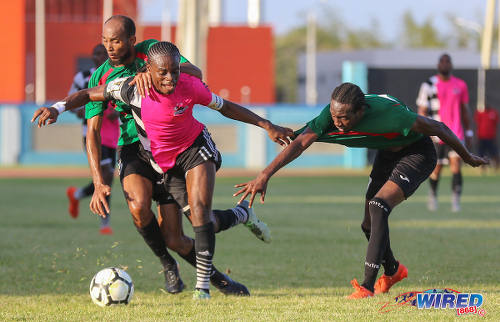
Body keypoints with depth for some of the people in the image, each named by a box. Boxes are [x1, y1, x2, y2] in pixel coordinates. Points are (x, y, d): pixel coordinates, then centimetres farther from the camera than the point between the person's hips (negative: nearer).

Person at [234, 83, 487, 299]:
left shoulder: (390, 115, -38)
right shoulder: (333, 113, -25)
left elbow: (438, 128, -25)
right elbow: (299, 144, -27)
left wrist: (468, 158, -10)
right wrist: (265, 176, -38)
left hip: (417, 154, -7)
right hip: (387, 154, 7)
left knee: (378, 206, -26)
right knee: (370, 224, 9)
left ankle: (368, 285, -24)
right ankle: (392, 270, 40)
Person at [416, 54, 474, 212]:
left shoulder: (460, 85, 9)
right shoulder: (429, 85, -1)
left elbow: (465, 111, 17)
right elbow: (422, 111, -1)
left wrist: (469, 133, 16)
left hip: (455, 134, 2)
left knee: (456, 164, -13)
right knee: (437, 168, 6)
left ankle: (456, 199, -13)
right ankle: (433, 194, 31)